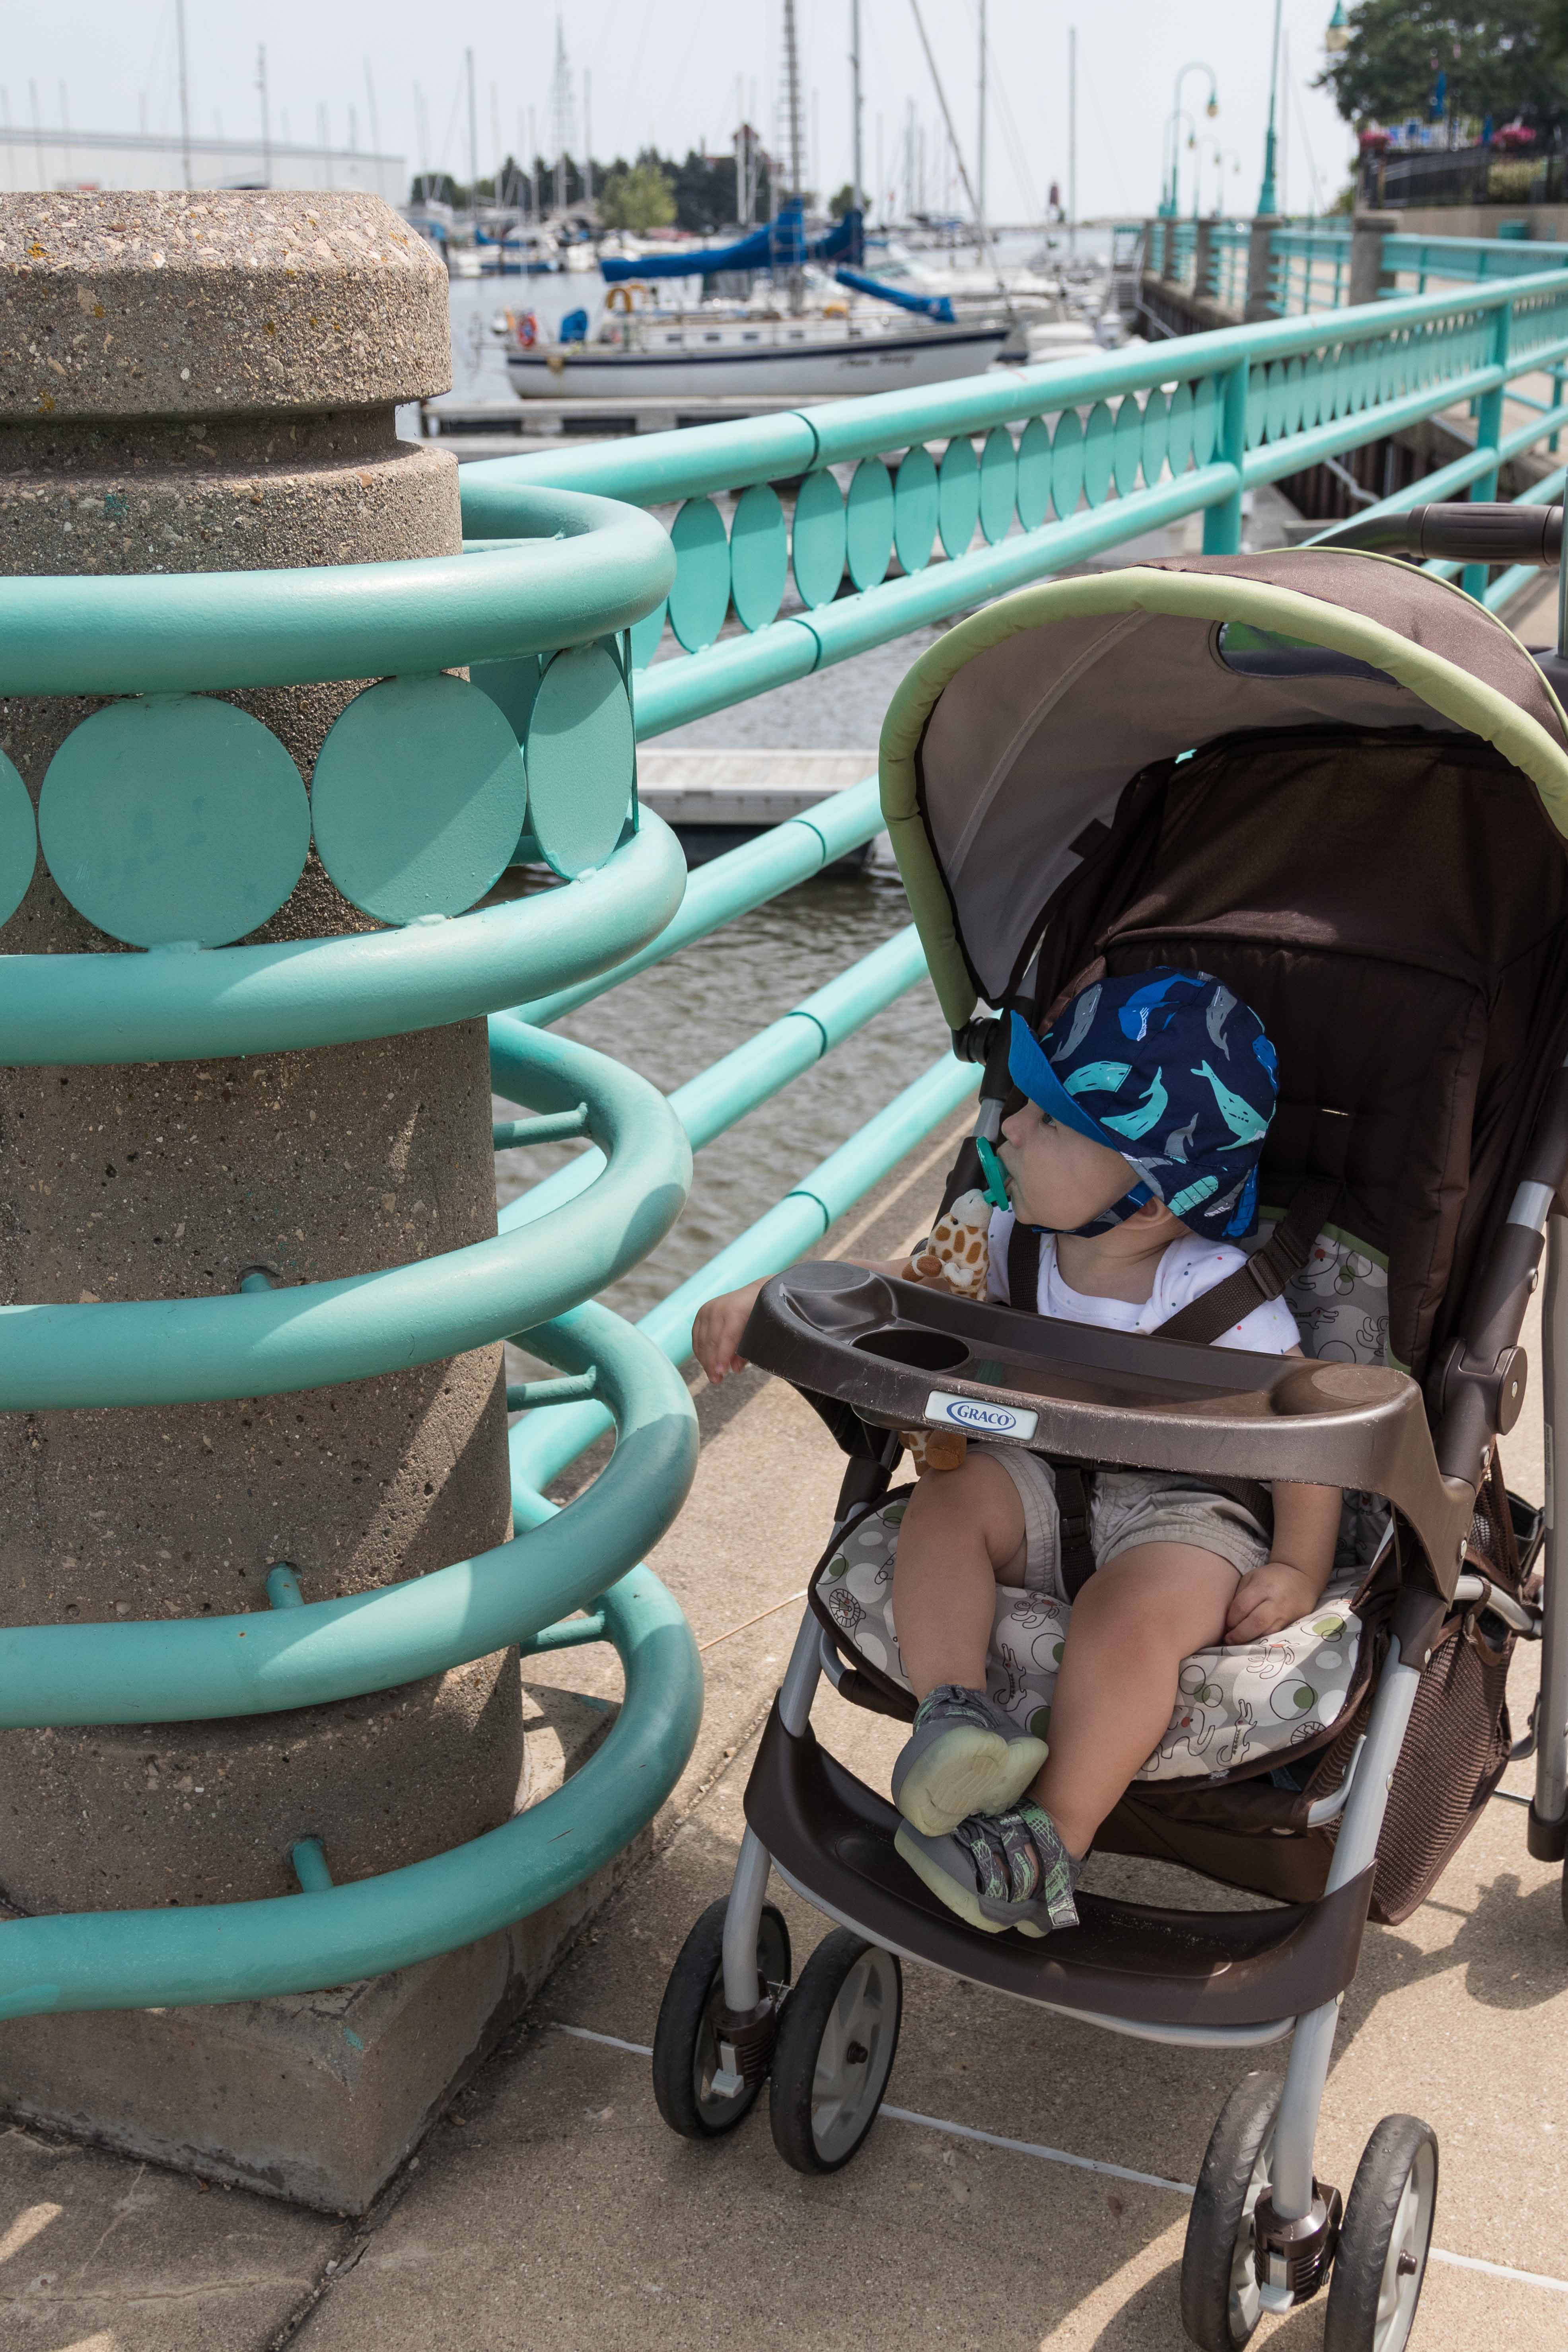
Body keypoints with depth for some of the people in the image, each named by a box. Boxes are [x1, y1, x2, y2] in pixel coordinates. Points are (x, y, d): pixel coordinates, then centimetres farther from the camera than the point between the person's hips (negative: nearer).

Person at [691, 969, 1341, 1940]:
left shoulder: (1219, 1292, -17)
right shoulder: (1011, 1242, -2)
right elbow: (889, 1285, 10)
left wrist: (1298, 1568, -19)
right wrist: (762, 1298, -3)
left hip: (1184, 1507, -5)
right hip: (1045, 1479, 6)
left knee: (1134, 1611, -35)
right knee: (946, 1504, -25)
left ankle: (1052, 1842, -26)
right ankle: (952, 1710, -34)